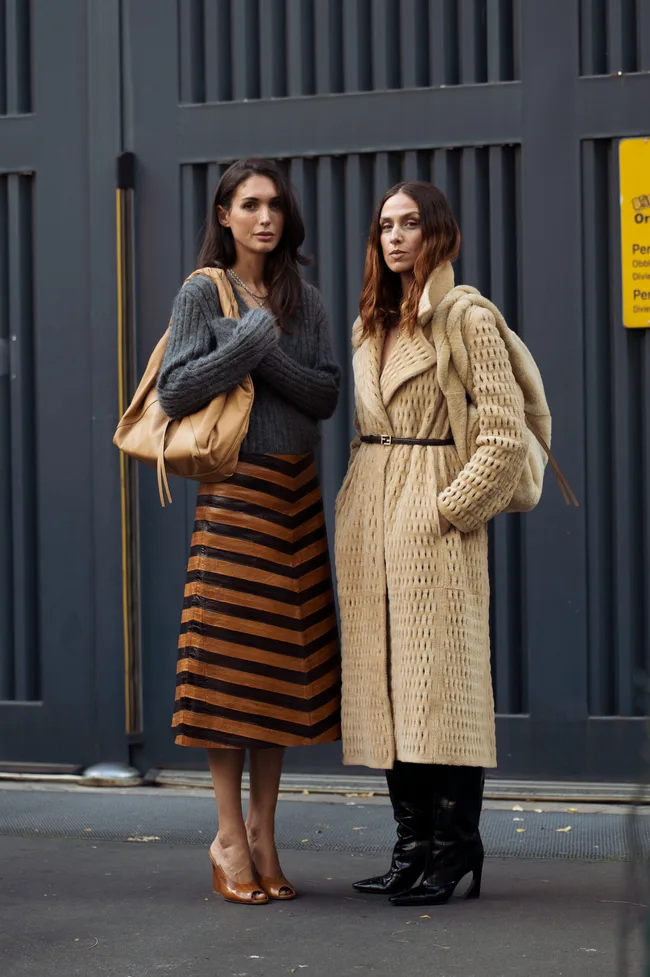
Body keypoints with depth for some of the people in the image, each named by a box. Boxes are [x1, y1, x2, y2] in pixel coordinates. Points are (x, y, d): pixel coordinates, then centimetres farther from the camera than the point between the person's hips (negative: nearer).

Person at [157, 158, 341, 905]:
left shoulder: (302, 301, 13)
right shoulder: (203, 293, -1)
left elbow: (326, 395, 2)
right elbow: (176, 393, -11)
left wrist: (270, 357, -12)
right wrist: (250, 339, -13)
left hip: (297, 492, 5)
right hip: (236, 488, -5)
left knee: (285, 661, 4)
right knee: (231, 656, -5)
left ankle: (263, 834, 11)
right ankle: (230, 838, 2)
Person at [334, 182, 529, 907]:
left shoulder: (468, 318, -5)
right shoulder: (370, 325, 17)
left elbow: (506, 432, -11)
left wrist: (451, 507, -13)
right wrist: (360, 504, 13)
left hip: (435, 518, -7)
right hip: (369, 518, 7)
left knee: (441, 675, -8)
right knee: (385, 678, 5)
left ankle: (454, 851, -3)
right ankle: (414, 842, 11)